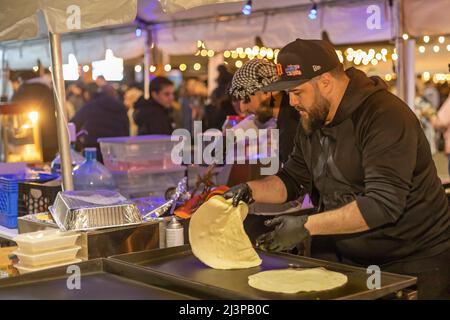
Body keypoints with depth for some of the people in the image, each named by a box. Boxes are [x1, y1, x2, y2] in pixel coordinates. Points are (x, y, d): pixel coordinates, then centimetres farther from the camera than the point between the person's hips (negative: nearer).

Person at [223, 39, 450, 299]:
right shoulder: (311, 123, 5)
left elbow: (382, 204, -29)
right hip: (353, 263, 7)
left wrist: (307, 226, -28)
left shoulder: (386, 117, -22)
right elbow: (292, 180, 12)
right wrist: (251, 190, -8)